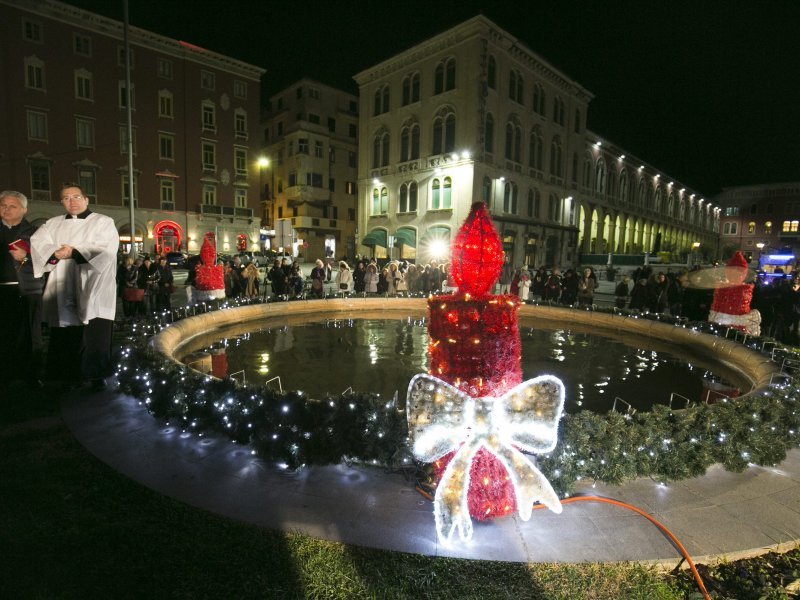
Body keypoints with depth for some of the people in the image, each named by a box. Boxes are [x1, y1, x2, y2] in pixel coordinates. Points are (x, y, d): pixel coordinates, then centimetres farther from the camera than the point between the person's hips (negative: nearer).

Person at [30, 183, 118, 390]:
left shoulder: (103, 222, 8)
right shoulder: (53, 223, 21)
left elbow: (104, 249, -7)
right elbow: (36, 243, 5)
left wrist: (73, 252, -11)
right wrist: (55, 253, -14)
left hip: (94, 290, -4)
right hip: (63, 293, 4)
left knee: (96, 337, -7)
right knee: (64, 339, 4)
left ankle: (97, 378, 2)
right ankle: (69, 377, 15)